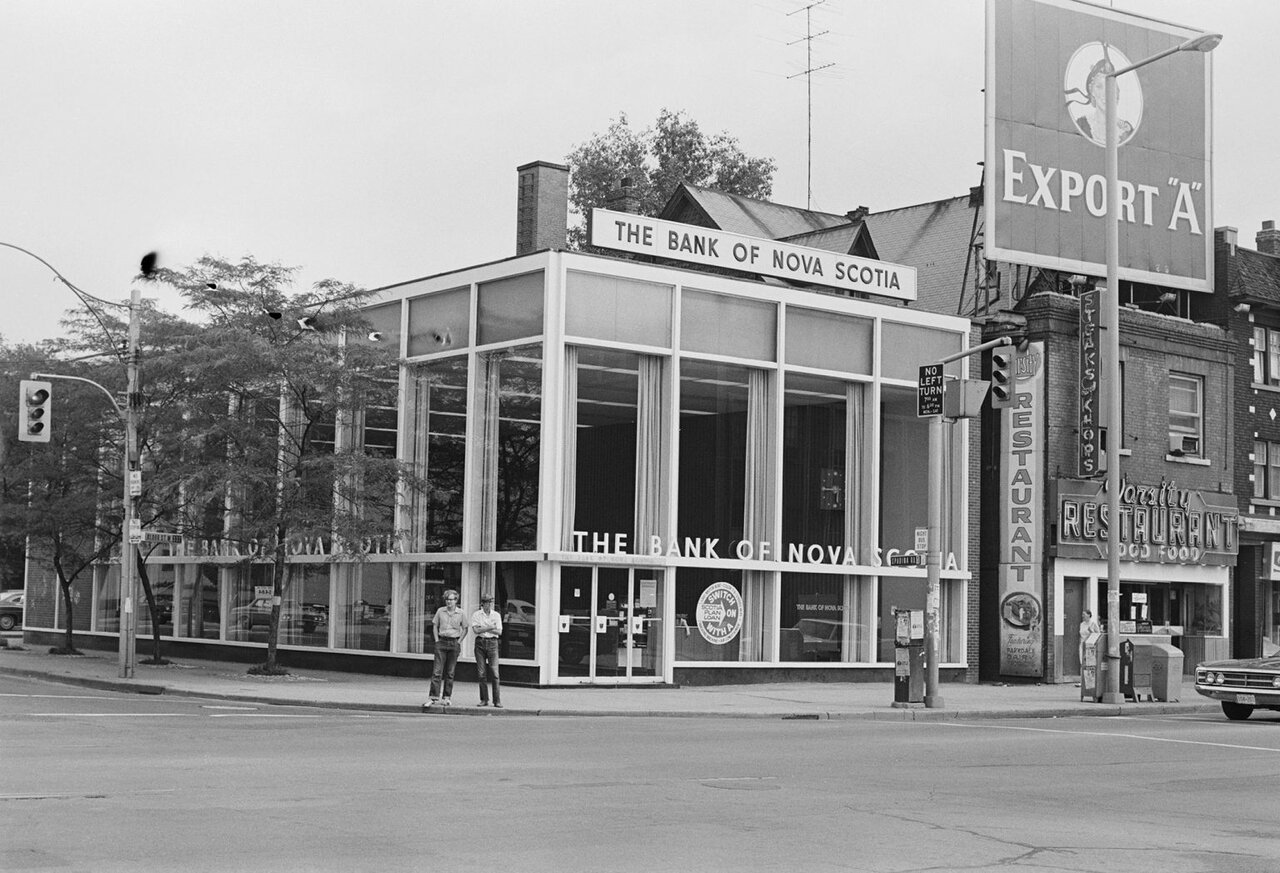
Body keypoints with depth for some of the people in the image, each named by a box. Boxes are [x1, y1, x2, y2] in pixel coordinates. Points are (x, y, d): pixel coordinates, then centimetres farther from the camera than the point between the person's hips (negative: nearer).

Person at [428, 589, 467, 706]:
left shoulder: (460, 613, 2)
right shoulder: (440, 611, 4)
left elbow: (465, 629, 9)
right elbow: (435, 625, 12)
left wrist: (459, 641, -1)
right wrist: (436, 639, 2)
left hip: (454, 643, 0)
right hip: (441, 642, 0)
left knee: (450, 672, 5)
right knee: (437, 670, -7)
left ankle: (447, 697, 13)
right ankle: (434, 697, -8)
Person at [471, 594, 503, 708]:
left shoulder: (496, 615, 9)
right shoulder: (476, 615, 5)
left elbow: (499, 632, 1)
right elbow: (476, 630, -8)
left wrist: (483, 629, -7)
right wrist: (490, 627, -13)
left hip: (492, 643, 0)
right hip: (480, 643, 0)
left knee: (494, 672, -8)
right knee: (481, 673, -1)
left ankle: (497, 701, -7)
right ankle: (484, 699, 6)